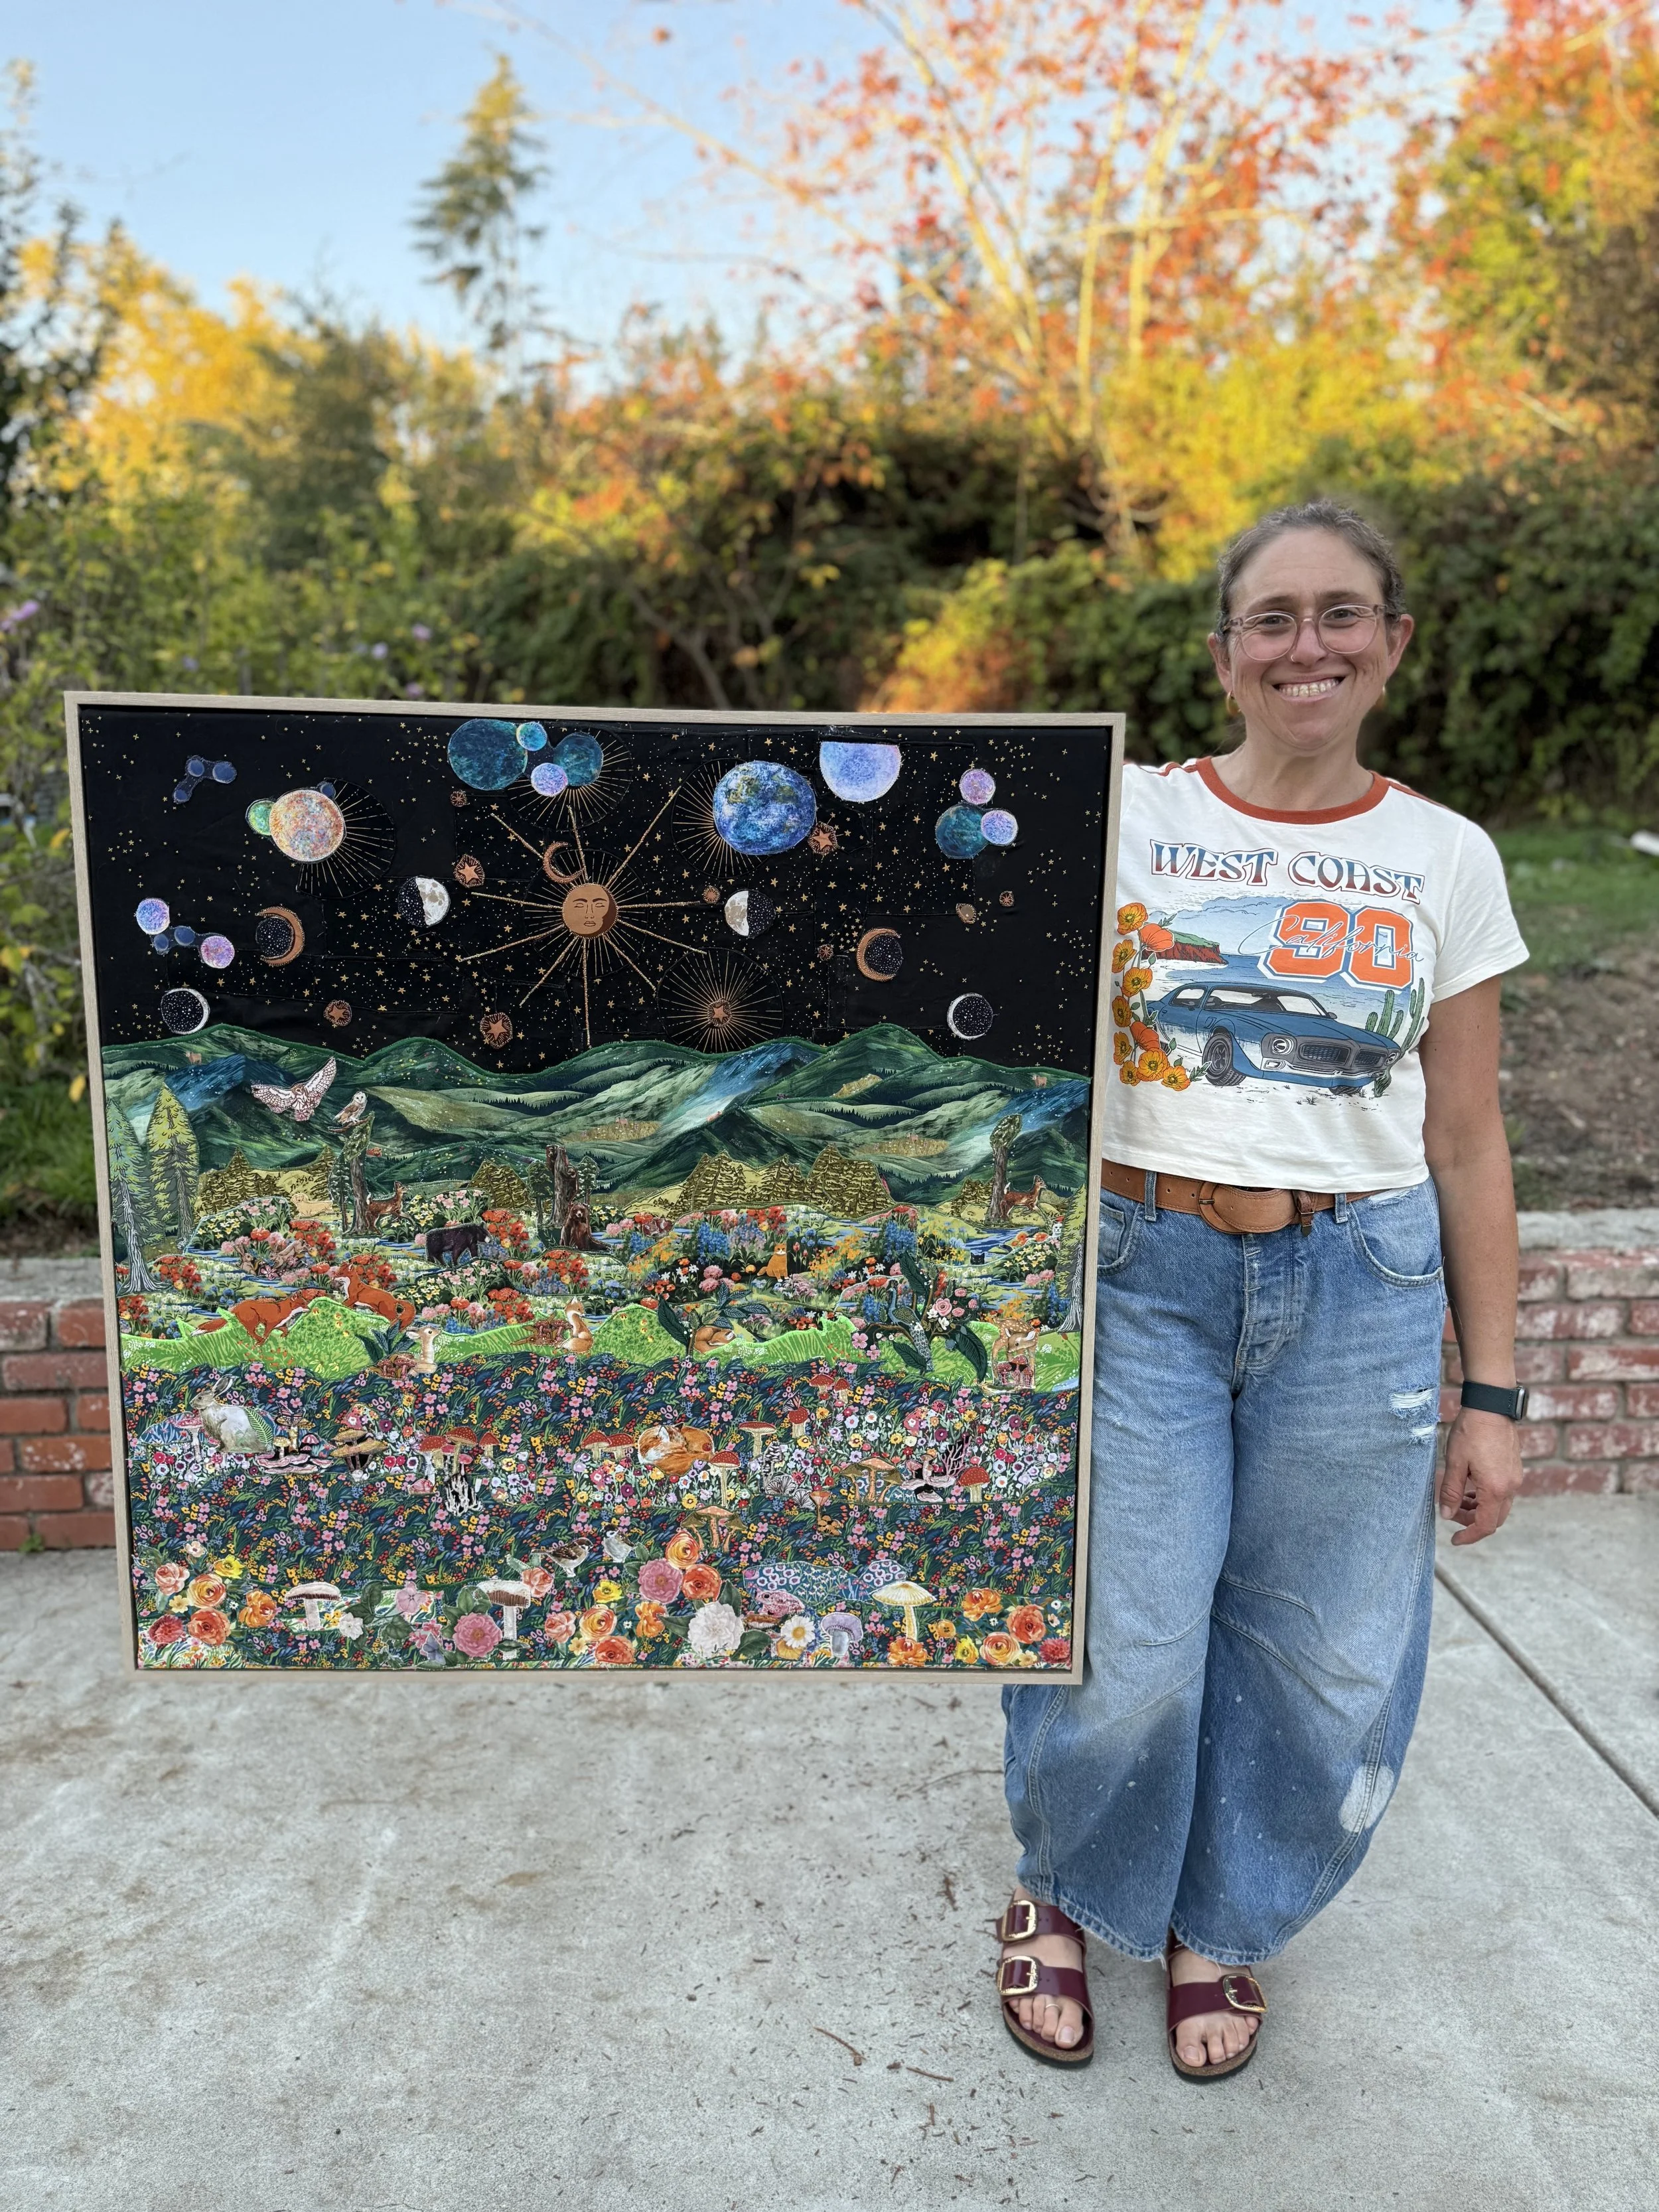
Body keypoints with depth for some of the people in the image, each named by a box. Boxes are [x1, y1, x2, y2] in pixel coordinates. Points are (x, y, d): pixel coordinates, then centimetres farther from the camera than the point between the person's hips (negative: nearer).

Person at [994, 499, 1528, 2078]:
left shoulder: (1446, 860, 5)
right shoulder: (1125, 818, 1)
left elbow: (1465, 1143, 6)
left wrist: (1493, 1391, 6)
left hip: (1358, 1294, 2)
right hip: (1139, 1274, -1)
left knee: (1321, 1655, 10)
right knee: (1126, 1647, 3)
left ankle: (1221, 1921, 40)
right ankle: (1064, 1893, 37)